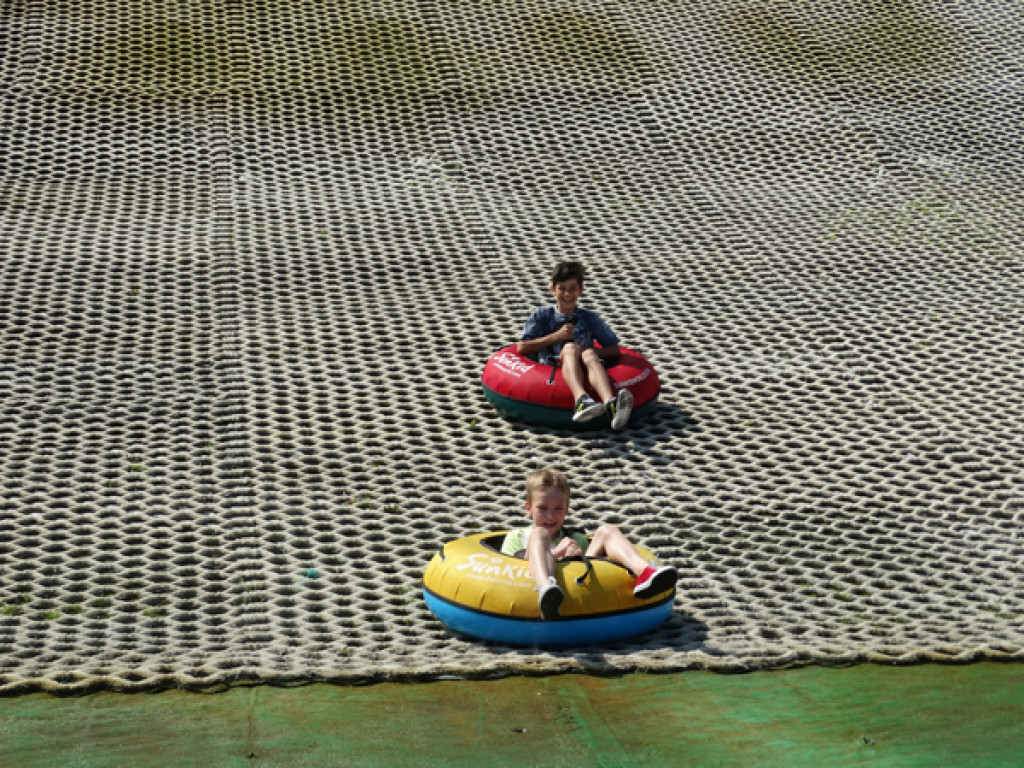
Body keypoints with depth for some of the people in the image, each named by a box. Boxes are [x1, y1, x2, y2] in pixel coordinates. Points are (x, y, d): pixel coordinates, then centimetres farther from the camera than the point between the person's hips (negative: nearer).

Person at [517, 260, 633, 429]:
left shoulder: (589, 318, 21)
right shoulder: (542, 315, 18)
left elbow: (614, 350, 17)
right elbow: (521, 348, 9)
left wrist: (591, 352, -3)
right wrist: (556, 336, 2)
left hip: (582, 371, 1)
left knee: (588, 353, -32)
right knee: (571, 347, -30)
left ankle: (610, 403, -65)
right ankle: (581, 400, -63)